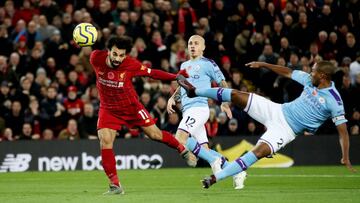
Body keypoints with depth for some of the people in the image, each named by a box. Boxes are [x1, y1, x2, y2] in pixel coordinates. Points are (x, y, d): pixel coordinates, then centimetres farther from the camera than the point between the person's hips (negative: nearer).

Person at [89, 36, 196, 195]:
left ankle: (182, 150, 34)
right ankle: (115, 185, -9)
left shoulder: (131, 65, -25)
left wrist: (175, 76, -19)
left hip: (131, 106, -1)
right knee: (105, 141, -17)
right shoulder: (97, 58, -22)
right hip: (108, 109, 1)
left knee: (155, 134, 4)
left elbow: (152, 73, -14)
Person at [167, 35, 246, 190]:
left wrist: (224, 103, -11)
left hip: (199, 107, -8)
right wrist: (172, 98, 18)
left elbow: (222, 83, 1)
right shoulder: (184, 65, 21)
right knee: (205, 149, 4)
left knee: (180, 138, -24)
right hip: (188, 110, 8)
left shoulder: (207, 64, -1)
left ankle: (213, 160, -16)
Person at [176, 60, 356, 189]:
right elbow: (287, 72, 14)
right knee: (236, 95, -1)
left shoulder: (334, 101, -19)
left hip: (287, 130, -6)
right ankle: (194, 91, 14)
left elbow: (343, 130, -19)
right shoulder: (310, 80, -1)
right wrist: (262, 65, 17)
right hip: (278, 111, 6)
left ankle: (215, 178, -27)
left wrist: (346, 159, -24)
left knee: (259, 152, -29)